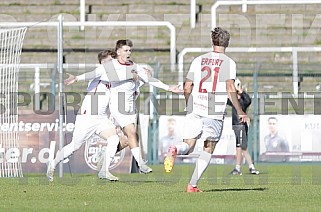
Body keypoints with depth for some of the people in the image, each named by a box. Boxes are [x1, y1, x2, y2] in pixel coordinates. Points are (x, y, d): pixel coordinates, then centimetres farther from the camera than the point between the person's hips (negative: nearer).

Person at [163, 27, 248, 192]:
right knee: (208, 149, 9)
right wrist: (240, 112, -5)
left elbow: (187, 87, 10)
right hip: (215, 113, -3)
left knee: (188, 146, 8)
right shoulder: (229, 63, 0)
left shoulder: (198, 60, 10)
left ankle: (175, 150, -27)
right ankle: (192, 185, 0)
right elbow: (230, 88, -11)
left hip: (195, 110, 3)